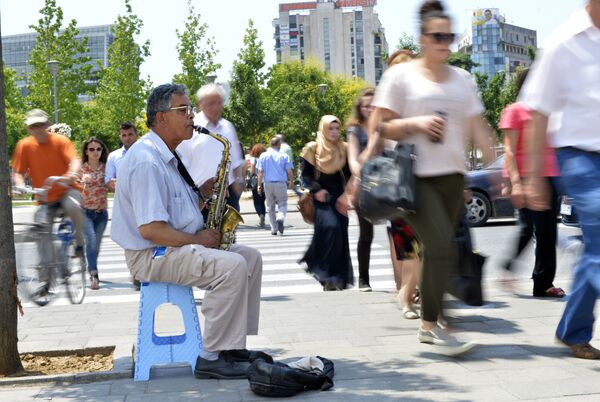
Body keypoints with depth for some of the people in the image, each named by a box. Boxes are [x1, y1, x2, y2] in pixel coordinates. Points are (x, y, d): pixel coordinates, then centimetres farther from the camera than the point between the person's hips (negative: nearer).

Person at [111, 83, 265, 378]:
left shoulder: (169, 156, 14)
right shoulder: (147, 162, -21)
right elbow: (150, 229, -27)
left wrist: (207, 189, 2)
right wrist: (197, 240, -16)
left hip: (181, 245, 11)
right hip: (151, 255, -11)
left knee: (251, 258, 6)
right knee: (232, 267, -27)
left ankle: (234, 345, 8)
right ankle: (212, 359, -18)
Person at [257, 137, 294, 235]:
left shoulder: (263, 156, 2)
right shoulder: (284, 156, -3)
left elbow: (260, 172, -1)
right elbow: (289, 172, -3)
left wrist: (259, 185, 3)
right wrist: (291, 183, 12)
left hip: (268, 184, 2)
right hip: (281, 183, -2)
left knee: (270, 207, 12)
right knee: (282, 204, 6)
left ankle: (274, 229, 12)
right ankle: (280, 218, -25)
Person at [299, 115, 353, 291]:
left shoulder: (343, 149, 9)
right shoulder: (312, 148, 1)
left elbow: (349, 175, 10)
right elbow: (306, 174, 2)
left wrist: (345, 195, -4)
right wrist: (316, 190, -13)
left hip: (338, 198, 4)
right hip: (321, 198, -4)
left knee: (340, 234, -2)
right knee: (330, 227, -23)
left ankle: (338, 278, 8)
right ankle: (328, 277, -16)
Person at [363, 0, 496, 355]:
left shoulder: (462, 79, 15)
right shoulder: (401, 76, 2)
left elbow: (477, 127, 12)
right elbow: (378, 128, 1)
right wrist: (416, 123, -14)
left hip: (452, 177, 5)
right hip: (415, 177, -5)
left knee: (438, 250, 8)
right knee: (443, 246, -18)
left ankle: (428, 324, 21)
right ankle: (433, 326, -10)